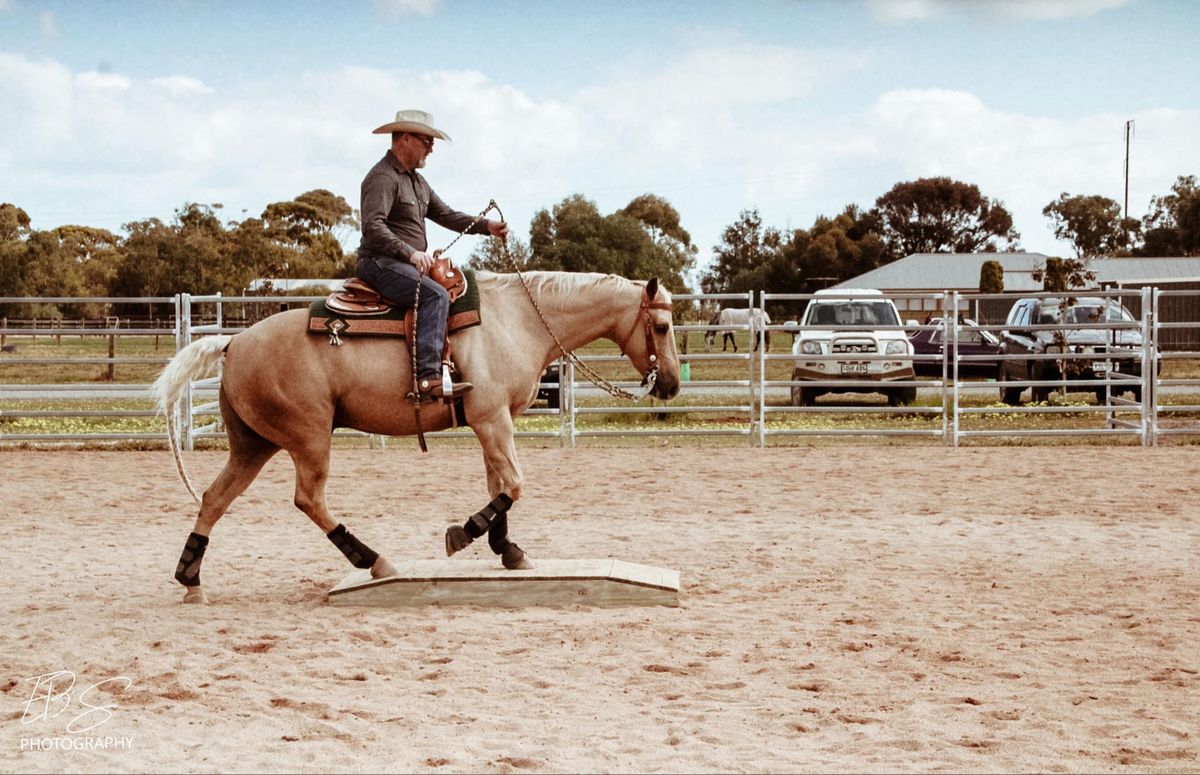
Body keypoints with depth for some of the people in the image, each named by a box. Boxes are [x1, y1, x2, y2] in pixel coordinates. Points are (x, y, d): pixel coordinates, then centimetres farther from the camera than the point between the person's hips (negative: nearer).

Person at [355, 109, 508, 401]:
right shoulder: (383, 177, -12)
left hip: (412, 264, 11)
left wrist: (486, 226, 5)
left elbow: (446, 215, 20)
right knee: (436, 295, -30)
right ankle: (428, 377, -40)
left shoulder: (416, 180, 21)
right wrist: (410, 253, -32)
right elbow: (373, 226, -24)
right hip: (381, 264, -11)